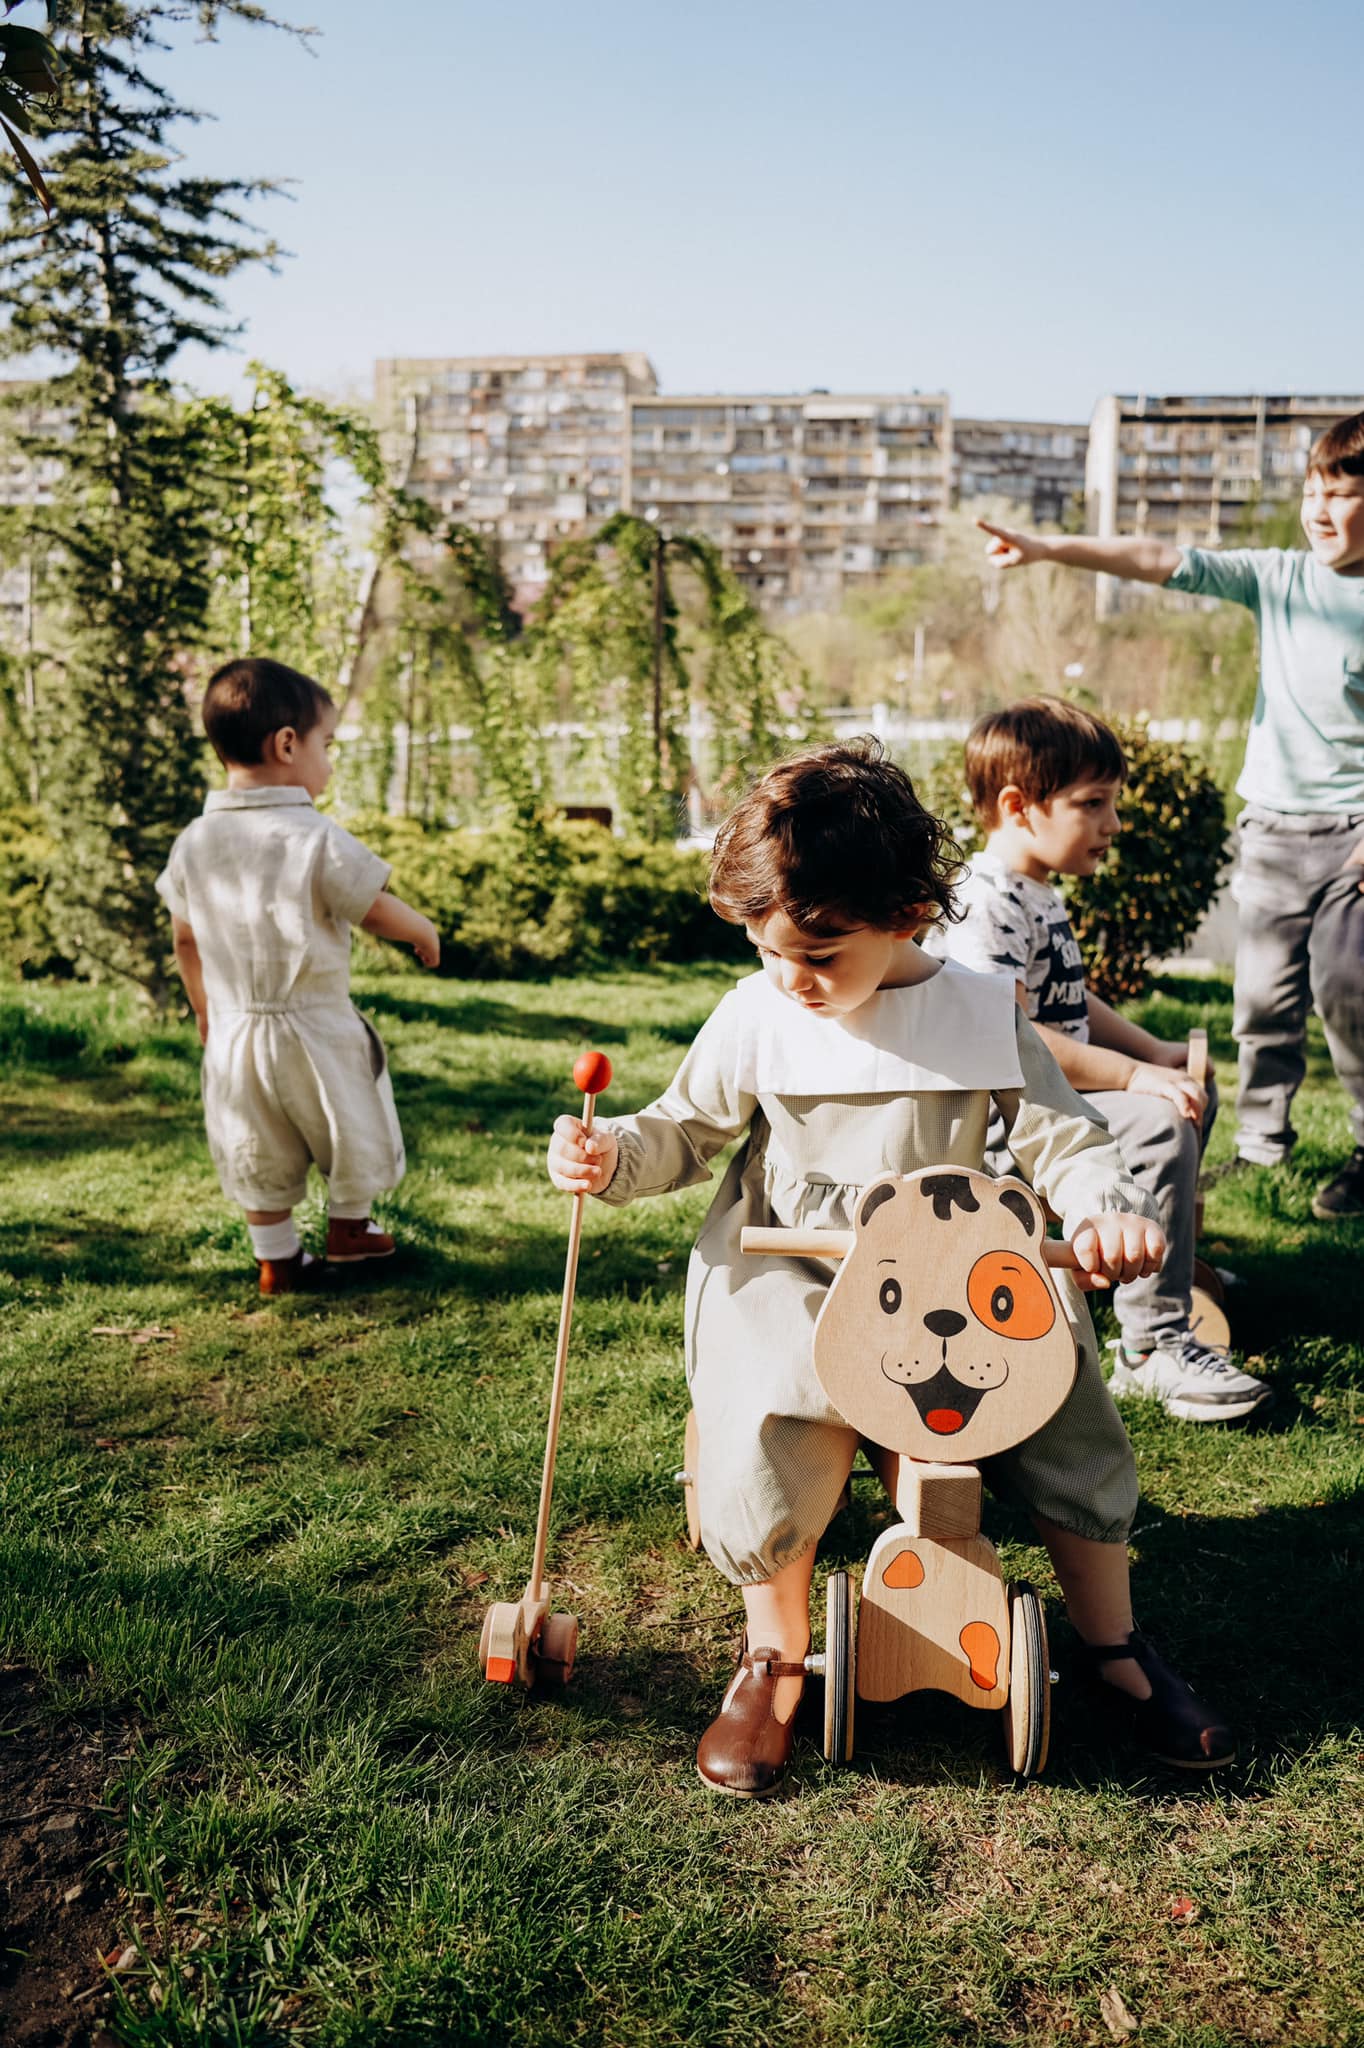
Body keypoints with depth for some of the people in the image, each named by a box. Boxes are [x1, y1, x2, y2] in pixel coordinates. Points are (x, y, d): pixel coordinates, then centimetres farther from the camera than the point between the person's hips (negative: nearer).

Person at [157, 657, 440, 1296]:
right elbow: (379, 912, -11)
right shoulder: (318, 839, -19)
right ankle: (348, 1229, 38)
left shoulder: (193, 841, -2)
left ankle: (276, 1260, 29)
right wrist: (424, 932, 10)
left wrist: (204, 1010, 21)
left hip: (233, 1031, 5)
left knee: (259, 1156, 18)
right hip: (314, 1028, -4)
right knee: (350, 1128, 21)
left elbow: (185, 938, 7)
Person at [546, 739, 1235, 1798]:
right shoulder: (755, 1015, -4)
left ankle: (1115, 1646, 20)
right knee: (772, 1436, -25)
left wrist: (1109, 1208, -25)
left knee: (1072, 1419, -9)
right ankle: (775, 1654, 5)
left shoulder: (983, 1014, -5)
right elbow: (686, 1132, 5)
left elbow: (1062, 1137, -4)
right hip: (789, 1283, -1)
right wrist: (610, 1155, -16)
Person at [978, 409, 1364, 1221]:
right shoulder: (1279, 577, 6)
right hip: (1272, 824, 4)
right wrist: (1047, 547, -8)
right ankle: (1261, 1141, 20)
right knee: (1265, 993, 6)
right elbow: (1164, 562, -1)